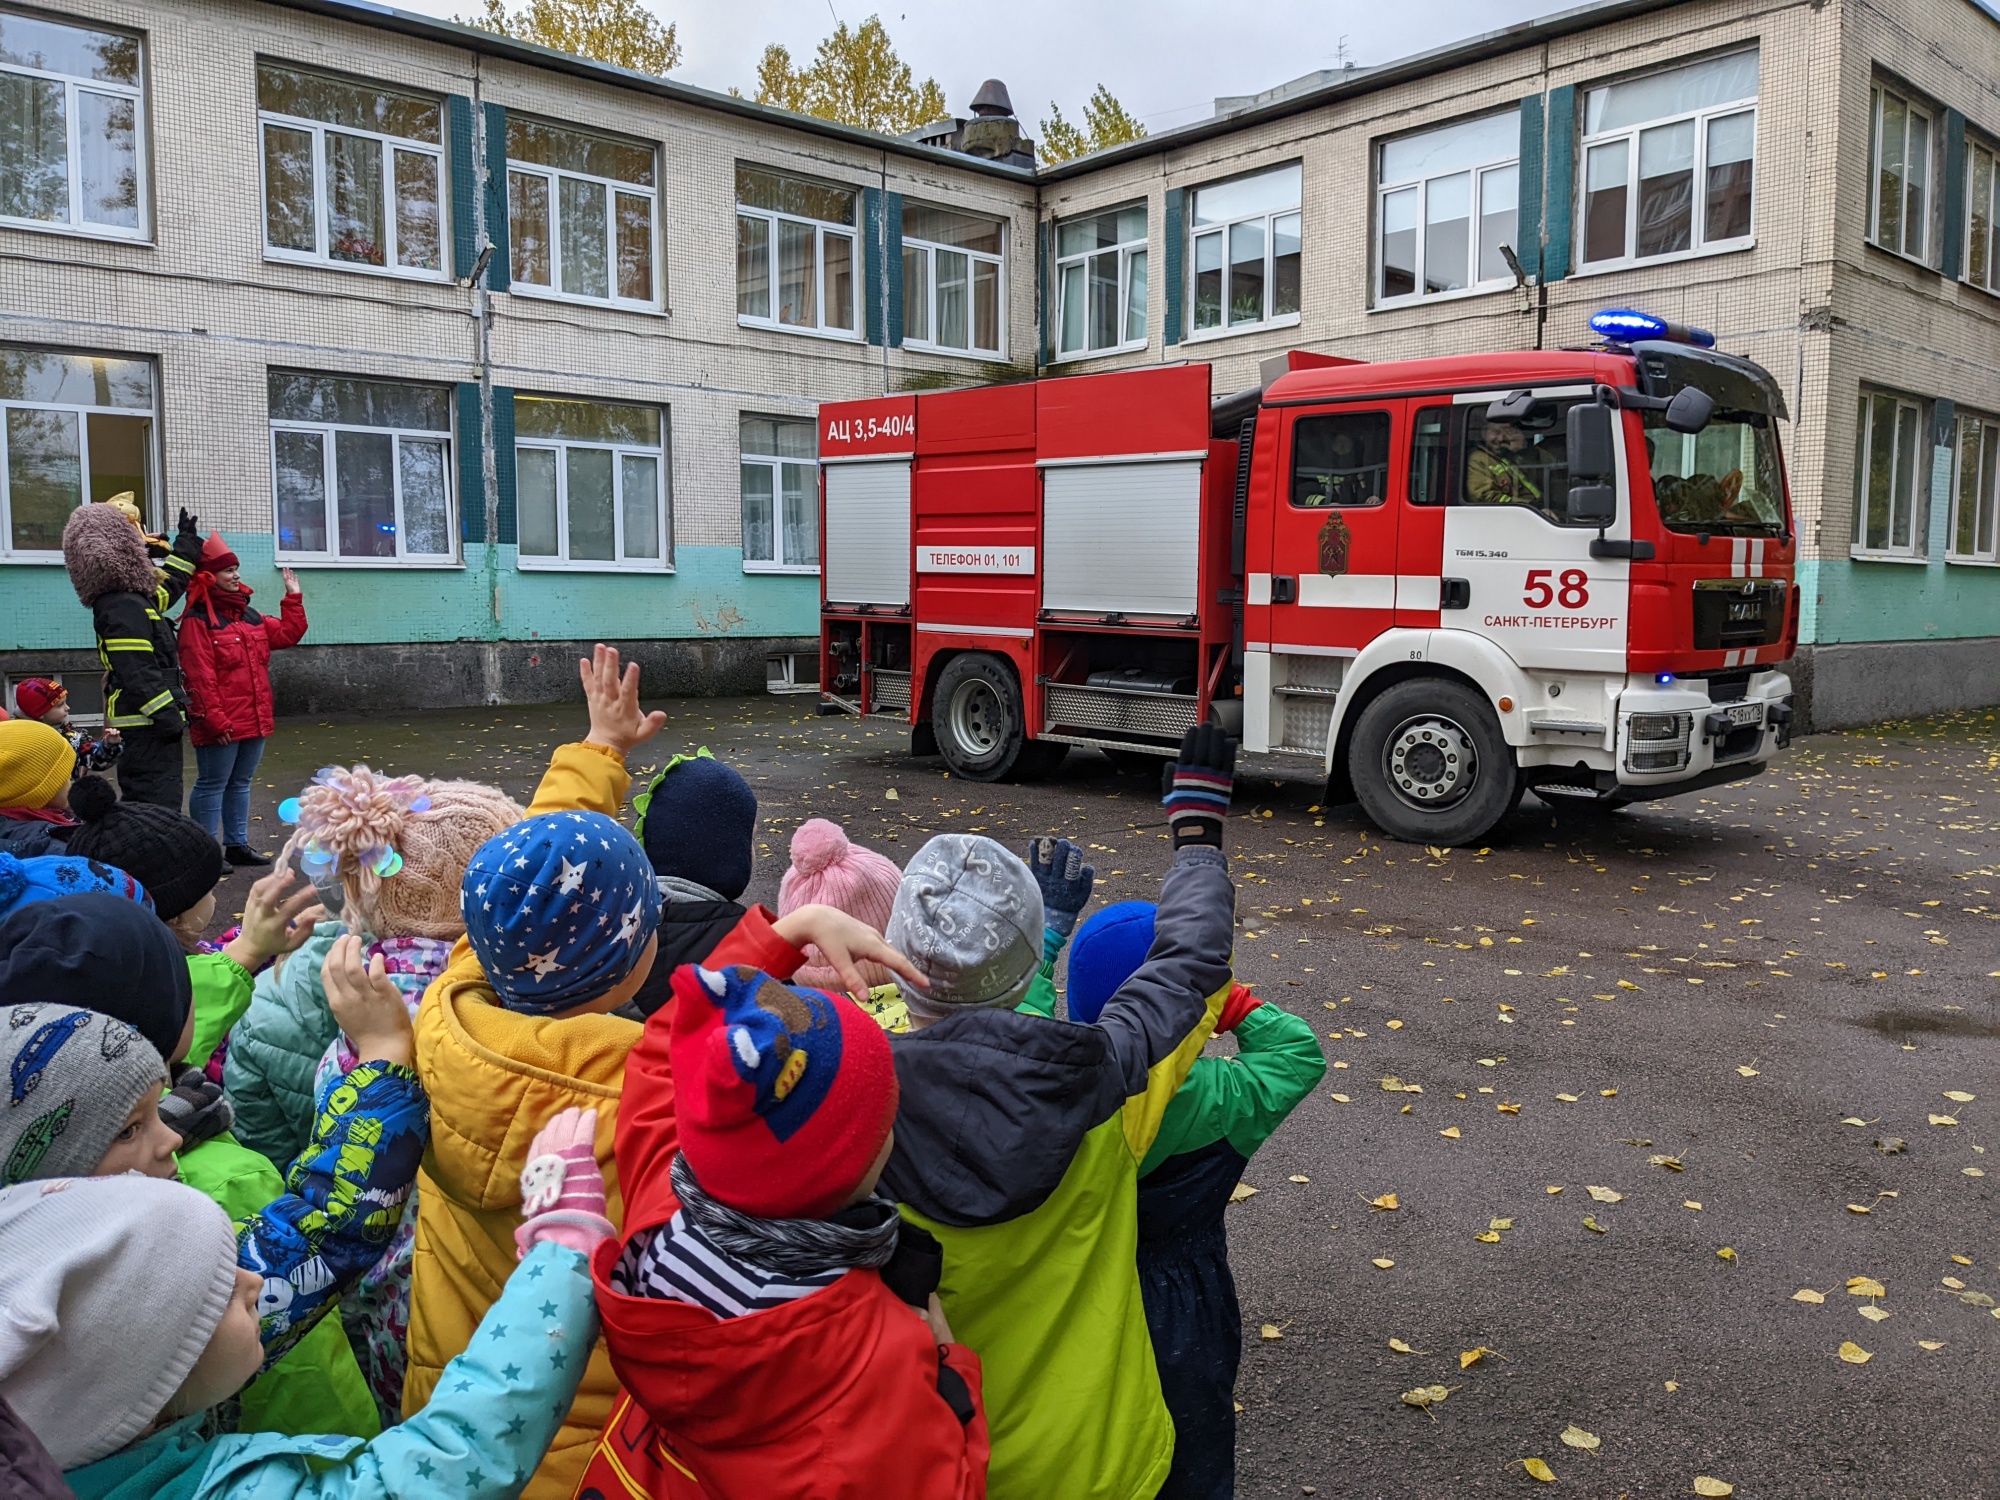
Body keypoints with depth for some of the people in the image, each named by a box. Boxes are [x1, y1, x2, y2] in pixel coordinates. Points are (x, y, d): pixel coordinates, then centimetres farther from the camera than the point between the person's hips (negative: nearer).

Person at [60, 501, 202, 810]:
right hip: (150, 725, -11)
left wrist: (188, 542, 43)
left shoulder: (131, 599, 14)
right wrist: (170, 718, -23)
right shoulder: (124, 609, -18)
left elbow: (167, 587, 35)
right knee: (159, 805, -12)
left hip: (146, 724, 11)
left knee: (143, 803, 16)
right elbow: (139, 674, -24)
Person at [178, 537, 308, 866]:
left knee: (240, 783, 16)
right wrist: (215, 719, -20)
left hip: (254, 719, 8)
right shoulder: (197, 621, -11)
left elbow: (288, 635, 18)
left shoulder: (249, 616, 14)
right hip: (221, 724, -8)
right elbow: (200, 677, -17)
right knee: (212, 785, -1)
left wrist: (293, 598, 11)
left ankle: (237, 845, 25)